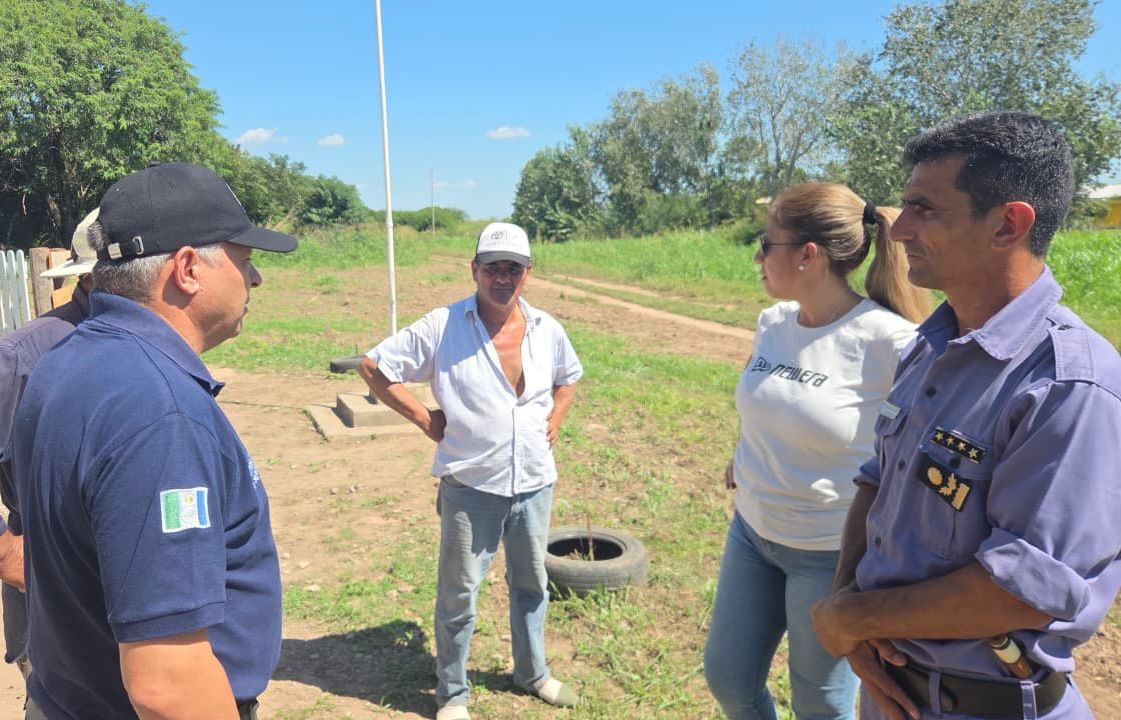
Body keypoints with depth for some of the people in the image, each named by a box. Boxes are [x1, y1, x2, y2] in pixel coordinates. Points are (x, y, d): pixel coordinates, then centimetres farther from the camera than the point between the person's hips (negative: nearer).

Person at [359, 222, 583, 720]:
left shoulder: (547, 330, 0)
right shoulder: (442, 327, -14)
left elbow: (570, 376, 20)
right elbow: (374, 367, -8)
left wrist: (555, 419, 5)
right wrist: (426, 420, -11)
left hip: (535, 484, 4)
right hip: (471, 488, -4)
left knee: (531, 584, 21)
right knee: (458, 595, 9)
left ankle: (532, 673, 43)